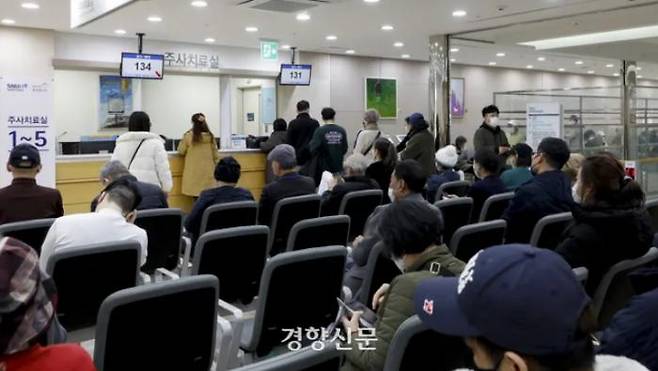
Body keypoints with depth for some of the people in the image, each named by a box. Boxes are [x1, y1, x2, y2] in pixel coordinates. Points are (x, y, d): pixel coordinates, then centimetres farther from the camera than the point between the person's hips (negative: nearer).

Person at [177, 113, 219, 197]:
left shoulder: (188, 136, -9)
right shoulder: (210, 136, -2)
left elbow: (181, 152, 3)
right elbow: (215, 153, 5)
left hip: (194, 171, -2)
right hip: (208, 170, 2)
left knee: (195, 192, 1)